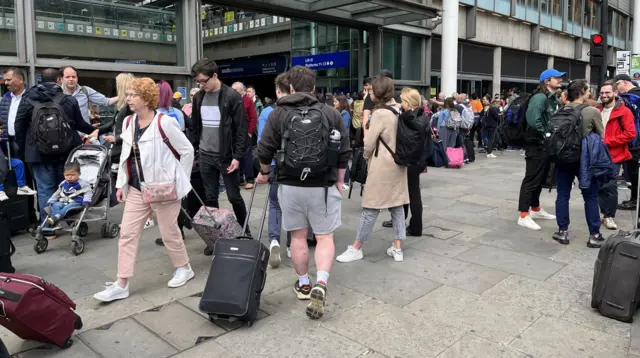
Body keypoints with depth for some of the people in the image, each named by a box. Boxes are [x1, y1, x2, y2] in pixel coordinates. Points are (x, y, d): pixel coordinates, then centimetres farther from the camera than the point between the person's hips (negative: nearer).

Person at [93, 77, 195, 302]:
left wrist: (178, 180, -5)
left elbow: (187, 150, -10)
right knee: (127, 233, 4)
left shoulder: (164, 122, -15)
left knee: (169, 232, 7)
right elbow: (126, 156, 15)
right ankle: (121, 285, 11)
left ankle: (184, 268, 31)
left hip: (164, 189, -7)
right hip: (136, 189, 7)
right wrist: (121, 184, 11)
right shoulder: (128, 122, 7)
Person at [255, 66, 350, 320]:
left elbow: (264, 150, 0)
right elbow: (344, 153, 2)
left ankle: (303, 284, 25)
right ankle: (321, 284, -11)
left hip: (290, 185, 1)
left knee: (298, 236, 13)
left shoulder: (279, 113, 0)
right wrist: (339, 181, 15)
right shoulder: (331, 113, 1)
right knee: (325, 237, 6)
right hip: (323, 185, 0)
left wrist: (264, 173, 20)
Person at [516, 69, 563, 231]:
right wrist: (546, 135, -19)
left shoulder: (554, 99, 14)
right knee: (531, 179, -7)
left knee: (540, 179, 18)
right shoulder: (539, 98, -17)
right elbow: (533, 120, -29)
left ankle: (535, 209, 31)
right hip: (537, 144, -9)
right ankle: (524, 216, -3)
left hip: (547, 145, 9)